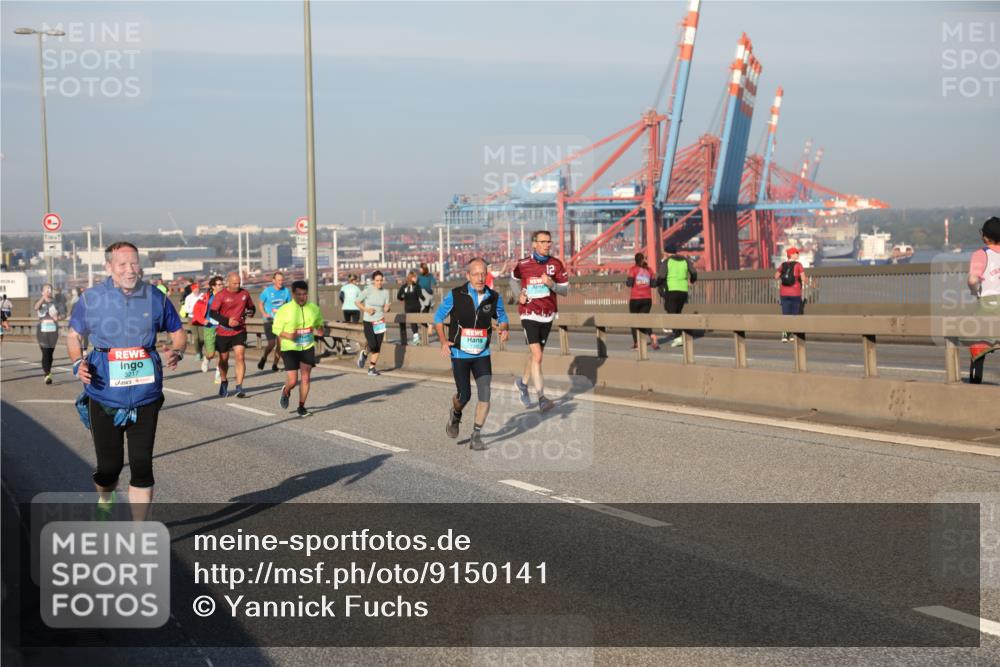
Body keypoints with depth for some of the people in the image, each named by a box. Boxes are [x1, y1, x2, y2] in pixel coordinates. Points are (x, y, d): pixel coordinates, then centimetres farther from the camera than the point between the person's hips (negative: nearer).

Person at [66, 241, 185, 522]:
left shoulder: (155, 297, 1)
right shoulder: (92, 298, -1)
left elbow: (178, 332, 12)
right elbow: (73, 335, 10)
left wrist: (176, 352, -10)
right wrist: (78, 362, -10)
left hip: (145, 396, 1)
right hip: (104, 396, -1)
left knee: (142, 466, -1)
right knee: (109, 466, 5)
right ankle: (104, 502, 40)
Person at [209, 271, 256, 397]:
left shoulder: (245, 293, 2)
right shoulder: (221, 295, -9)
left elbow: (251, 307, 16)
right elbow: (212, 313, -12)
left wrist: (251, 312, -9)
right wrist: (227, 321, -24)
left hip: (239, 331, 1)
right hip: (223, 332, -1)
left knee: (240, 357, -14)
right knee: (224, 359, 12)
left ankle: (239, 387, -13)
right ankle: (224, 382, 38)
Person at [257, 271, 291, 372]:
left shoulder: (286, 291, 1)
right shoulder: (267, 291, -4)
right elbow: (261, 304, 7)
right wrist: (264, 313, -9)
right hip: (269, 321, -3)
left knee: (280, 344, 0)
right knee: (272, 343, -12)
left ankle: (275, 364, 16)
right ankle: (264, 358, 17)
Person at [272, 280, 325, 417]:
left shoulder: (314, 308, 1)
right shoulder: (284, 310, -10)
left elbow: (320, 323, 16)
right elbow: (276, 328, -5)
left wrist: (320, 329, -7)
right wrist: (287, 335, -23)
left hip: (308, 348, 3)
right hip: (290, 349, -3)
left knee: (305, 378, -3)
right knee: (292, 381, -4)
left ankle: (301, 408, 10)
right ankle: (286, 392, 32)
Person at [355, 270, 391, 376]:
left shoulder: (385, 292, 2)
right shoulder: (368, 290, -9)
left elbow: (385, 309, 3)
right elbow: (357, 301, 0)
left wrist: (388, 306, -20)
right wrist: (366, 309, -13)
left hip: (380, 322, 3)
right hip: (368, 322, -3)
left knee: (377, 347, 1)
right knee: (372, 345, -13)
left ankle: (371, 368, 14)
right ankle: (364, 353, 21)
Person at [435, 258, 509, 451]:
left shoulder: (494, 297, -5)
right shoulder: (455, 296, -12)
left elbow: (502, 317, 13)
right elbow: (438, 317, 2)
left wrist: (504, 329, -11)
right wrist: (443, 341, -9)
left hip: (482, 355, 2)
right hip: (459, 353, -2)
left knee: (485, 395, -10)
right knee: (464, 395, -1)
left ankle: (476, 436, 3)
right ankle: (455, 415, 36)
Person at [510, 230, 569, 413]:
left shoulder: (556, 264, -1)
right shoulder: (522, 265, -6)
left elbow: (565, 290, 0)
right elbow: (514, 279, 17)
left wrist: (551, 284, -19)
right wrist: (520, 294, -1)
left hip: (548, 315, 4)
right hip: (529, 314, -4)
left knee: (535, 354, 17)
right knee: (537, 356, -15)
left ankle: (523, 383, 42)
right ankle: (541, 398, -13)